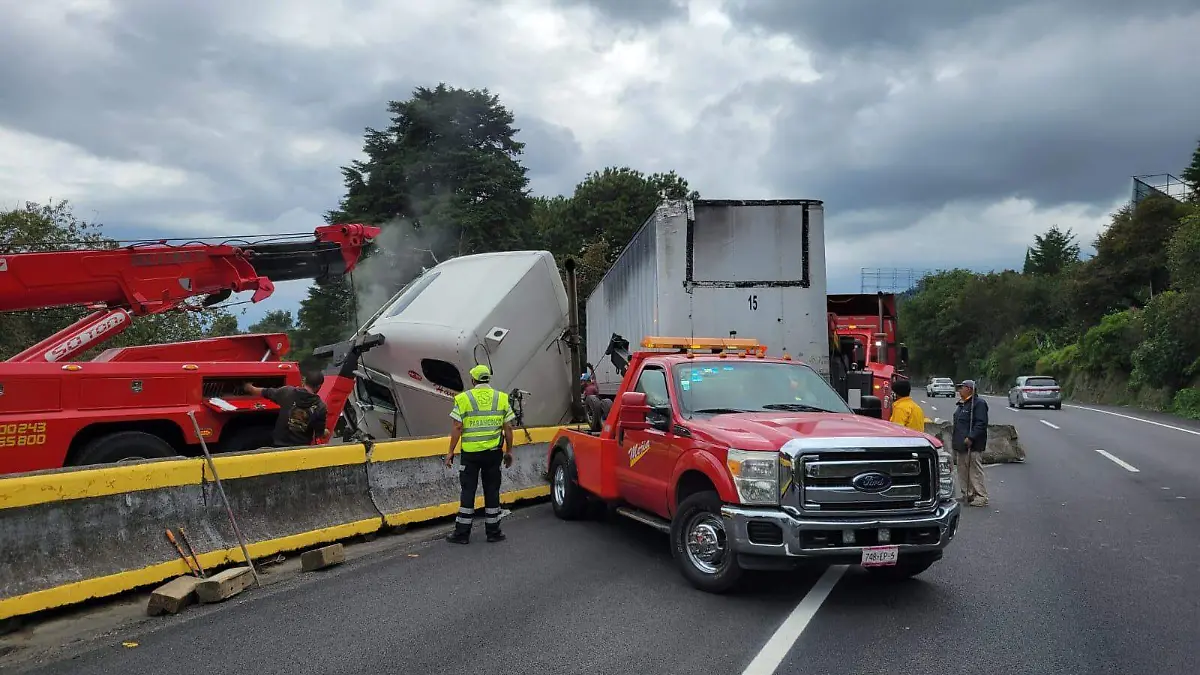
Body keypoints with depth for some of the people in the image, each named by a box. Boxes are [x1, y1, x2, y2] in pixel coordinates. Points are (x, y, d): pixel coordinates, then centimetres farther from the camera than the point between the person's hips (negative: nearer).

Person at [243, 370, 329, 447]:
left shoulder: (287, 392, -8)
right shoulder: (321, 407, -12)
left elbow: (263, 392, 9)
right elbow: (320, 434, -3)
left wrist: (250, 388, 30)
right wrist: (326, 432, 21)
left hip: (279, 445, 2)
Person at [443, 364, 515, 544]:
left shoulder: (463, 399, -4)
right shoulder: (501, 398, 2)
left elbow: (457, 428, -8)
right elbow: (508, 428, 2)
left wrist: (451, 452, 0)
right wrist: (509, 451, 11)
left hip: (470, 453, -2)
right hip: (494, 453, 2)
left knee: (468, 491, 6)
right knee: (492, 491, 11)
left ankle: (462, 533, 11)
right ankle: (493, 531, 17)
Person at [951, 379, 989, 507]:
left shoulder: (979, 403, -11)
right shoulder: (961, 404, 19)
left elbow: (981, 424, -20)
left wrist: (971, 438, -26)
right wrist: (954, 440, 20)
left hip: (972, 446, -10)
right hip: (960, 445, 10)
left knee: (975, 472, -7)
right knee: (962, 472, 14)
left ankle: (981, 497, -3)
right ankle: (967, 494, 22)